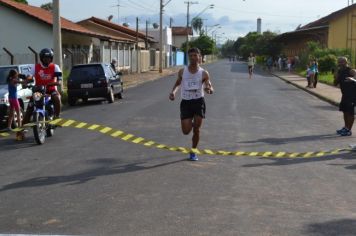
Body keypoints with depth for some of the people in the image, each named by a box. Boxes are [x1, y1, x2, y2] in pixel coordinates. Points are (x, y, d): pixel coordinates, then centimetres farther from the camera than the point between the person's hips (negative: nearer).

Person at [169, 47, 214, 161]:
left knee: (196, 130, -2)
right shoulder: (182, 71, 4)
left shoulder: (204, 73, -2)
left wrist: (209, 89, -27)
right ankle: (191, 124, 34)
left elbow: (211, 89, -3)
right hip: (185, 102, 1)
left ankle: (193, 152, 18)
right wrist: (173, 91, 0)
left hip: (198, 102, -1)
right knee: (186, 131, -4)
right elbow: (178, 83, 20)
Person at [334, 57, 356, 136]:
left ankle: (349, 130, 2)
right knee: (345, 111, 15)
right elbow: (335, 84, 11)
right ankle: (345, 127, 28)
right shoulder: (339, 72, 8)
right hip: (345, 94, 8)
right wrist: (336, 78, -8)